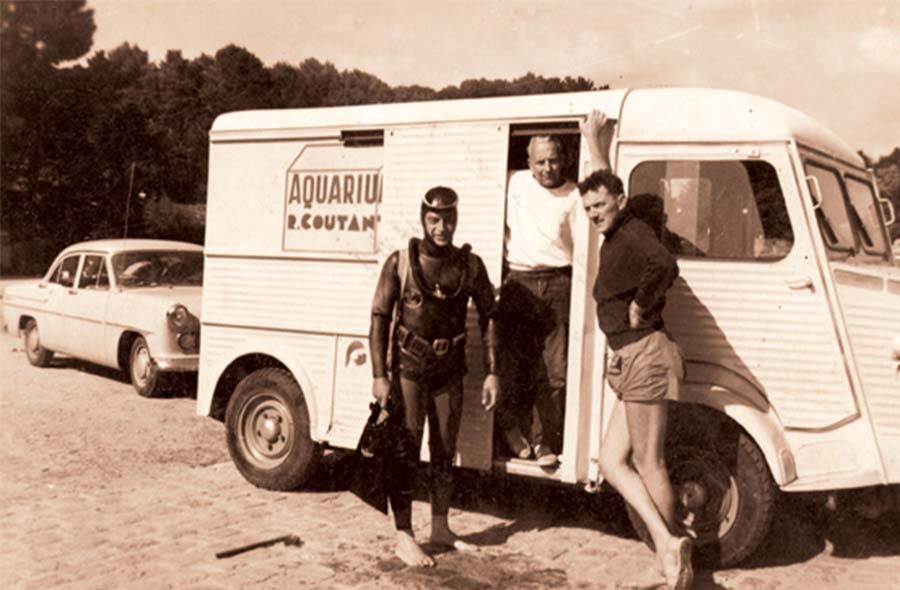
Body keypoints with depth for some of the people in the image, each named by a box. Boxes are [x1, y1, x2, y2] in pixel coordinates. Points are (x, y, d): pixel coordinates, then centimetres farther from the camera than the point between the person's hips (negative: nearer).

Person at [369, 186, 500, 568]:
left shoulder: (470, 265, -1)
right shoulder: (400, 262, -8)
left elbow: (488, 318, 4)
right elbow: (379, 319, -8)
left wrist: (491, 372, -1)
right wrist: (379, 376, -13)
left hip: (449, 371, 3)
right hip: (408, 368, -3)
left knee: (444, 452, 13)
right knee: (405, 452, -3)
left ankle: (440, 528, 27)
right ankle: (403, 537, 7)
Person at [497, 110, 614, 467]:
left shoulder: (575, 194, 6)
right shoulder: (515, 183, 12)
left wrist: (594, 141, -14)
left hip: (558, 286, -1)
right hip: (518, 284, 1)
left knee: (554, 370, -3)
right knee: (512, 361, 6)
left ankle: (544, 440, 8)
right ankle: (512, 428, 25)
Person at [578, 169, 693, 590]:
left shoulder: (633, 235, -11)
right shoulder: (611, 243, 19)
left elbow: (665, 266, -33)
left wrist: (640, 308, -20)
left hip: (645, 357, -10)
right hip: (630, 361, 10)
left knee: (648, 465, -2)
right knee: (612, 462, 8)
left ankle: (672, 555, 12)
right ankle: (668, 544, 5)